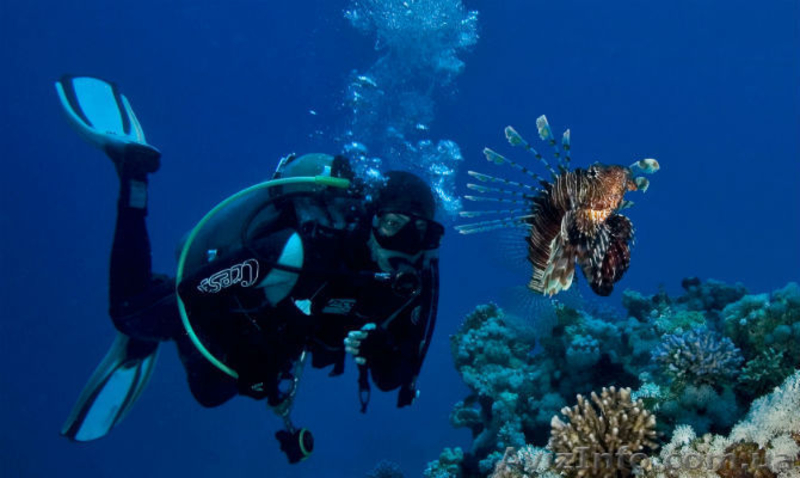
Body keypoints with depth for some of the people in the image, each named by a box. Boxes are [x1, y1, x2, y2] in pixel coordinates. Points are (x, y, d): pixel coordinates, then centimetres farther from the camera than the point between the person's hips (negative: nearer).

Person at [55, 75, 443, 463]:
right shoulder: (301, 250, -45)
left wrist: (380, 350, -42)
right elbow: (192, 294, -37)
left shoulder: (413, 280, -28)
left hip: (277, 326, 5)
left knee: (210, 392, 31)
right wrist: (254, 373, -33)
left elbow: (394, 380, -19)